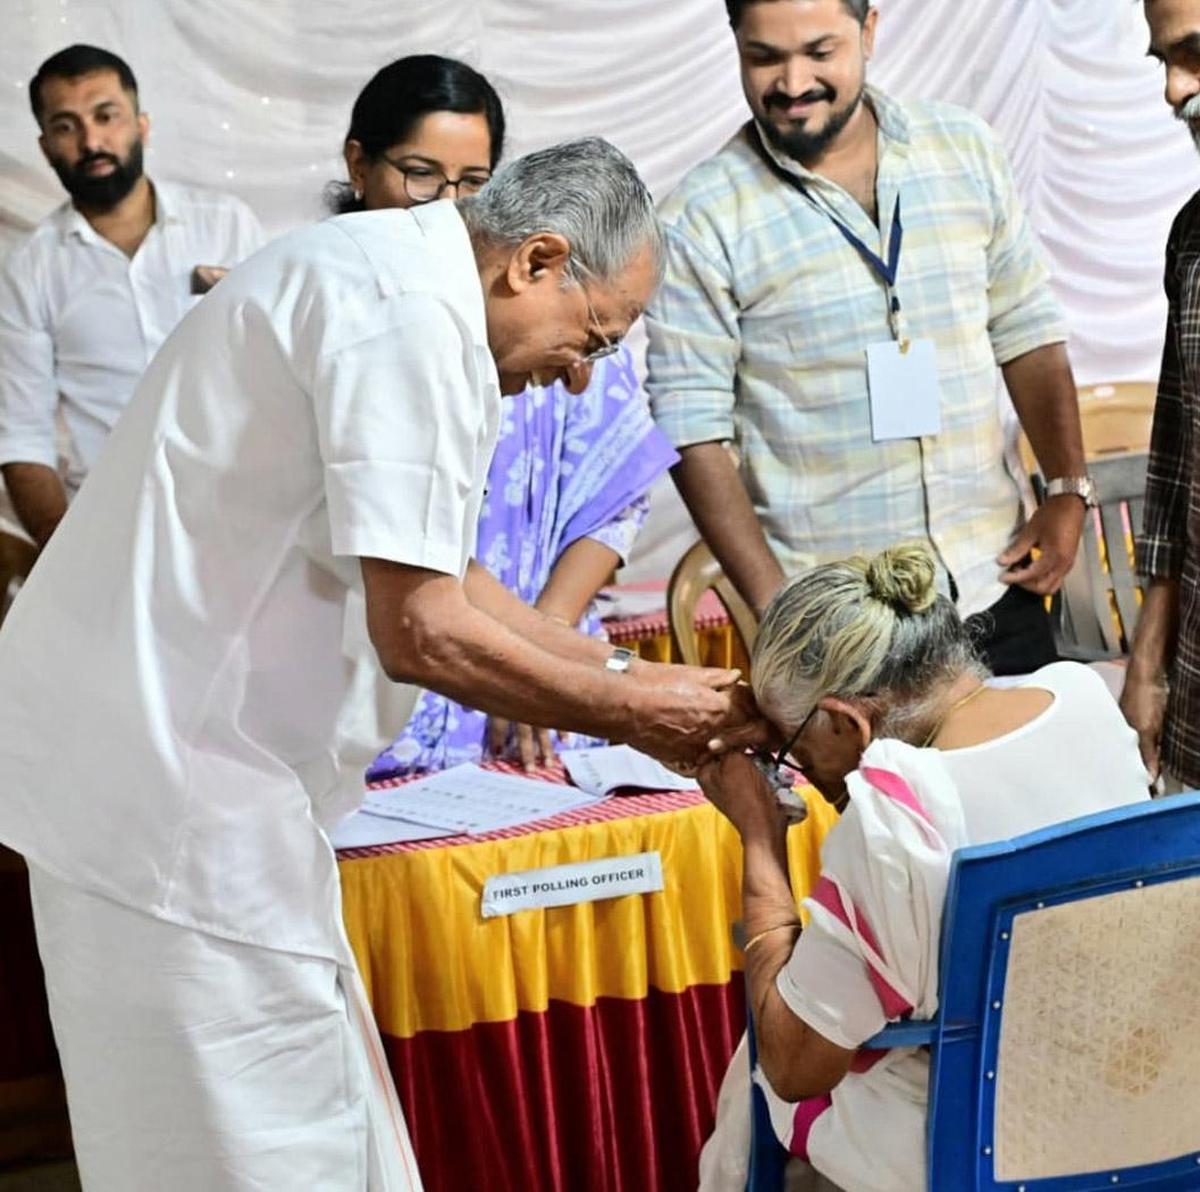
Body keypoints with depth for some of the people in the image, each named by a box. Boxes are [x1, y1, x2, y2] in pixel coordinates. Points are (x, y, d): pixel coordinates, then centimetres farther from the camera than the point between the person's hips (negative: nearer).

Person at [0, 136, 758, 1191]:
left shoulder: (384, 274, 14)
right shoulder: (413, 314, -19)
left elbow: (439, 575, 19)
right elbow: (421, 631, -22)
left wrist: (623, 674, 14)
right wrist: (630, 715, -9)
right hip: (169, 761, -11)